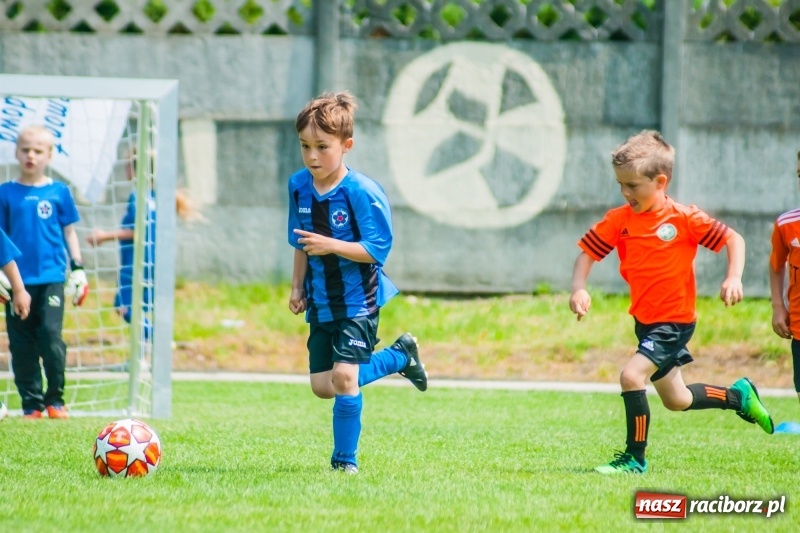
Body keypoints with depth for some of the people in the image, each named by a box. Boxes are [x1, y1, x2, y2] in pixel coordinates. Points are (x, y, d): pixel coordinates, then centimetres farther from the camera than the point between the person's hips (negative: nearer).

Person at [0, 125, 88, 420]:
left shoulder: (58, 192, 5)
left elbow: (68, 231, 12)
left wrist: (77, 268, 7)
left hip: (51, 277, -1)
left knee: (51, 335, -11)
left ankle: (55, 399, 2)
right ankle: (31, 403, 9)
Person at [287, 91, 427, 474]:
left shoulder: (362, 192, -19)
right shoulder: (299, 186, 1)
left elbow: (377, 248, -20)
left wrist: (330, 245, -30)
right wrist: (298, 287, 10)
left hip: (358, 300, -7)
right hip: (320, 302, 7)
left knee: (344, 376, -15)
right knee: (322, 386, 8)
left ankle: (344, 459, 1)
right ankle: (401, 356, 29)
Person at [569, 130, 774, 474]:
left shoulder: (684, 219, -15)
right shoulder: (618, 221, -4)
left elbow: (733, 239, -7)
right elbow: (587, 253, -2)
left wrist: (734, 278, -22)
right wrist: (578, 289, -20)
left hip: (675, 320, -6)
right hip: (644, 320, 7)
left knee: (631, 375, -23)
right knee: (676, 400, 18)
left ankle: (634, 458, -11)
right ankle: (738, 397, 43)